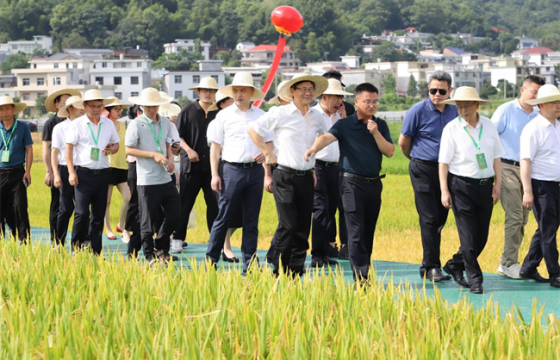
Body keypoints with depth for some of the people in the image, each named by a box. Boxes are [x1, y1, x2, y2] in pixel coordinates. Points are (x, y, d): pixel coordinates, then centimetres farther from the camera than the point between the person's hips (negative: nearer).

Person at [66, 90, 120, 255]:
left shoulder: (108, 124, 10)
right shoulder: (77, 124, -1)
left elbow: (116, 144, 19)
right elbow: (69, 148, -2)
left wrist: (112, 149, -6)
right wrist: (71, 172, -8)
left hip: (103, 173, 4)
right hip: (83, 173, -4)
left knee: (99, 214, 6)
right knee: (82, 212, -10)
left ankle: (95, 252, 11)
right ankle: (76, 248, 1)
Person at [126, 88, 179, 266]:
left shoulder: (166, 123, 10)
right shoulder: (136, 124, -7)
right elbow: (129, 150, -9)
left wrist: (170, 159, -1)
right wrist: (153, 155, -16)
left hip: (165, 178, 5)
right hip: (147, 180, -5)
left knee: (174, 215, 6)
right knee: (148, 221, 2)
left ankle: (160, 248, 26)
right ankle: (150, 256, 15)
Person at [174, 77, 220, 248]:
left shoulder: (217, 113, 7)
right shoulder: (188, 110, 1)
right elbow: (178, 135, 1)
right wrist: (188, 150, -11)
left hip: (212, 165, 2)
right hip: (192, 164, -2)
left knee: (214, 204, 1)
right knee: (185, 204, 3)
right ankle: (178, 238, 11)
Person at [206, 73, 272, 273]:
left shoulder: (261, 116, 9)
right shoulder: (224, 115, 5)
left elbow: (269, 142, 15)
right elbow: (215, 146, 5)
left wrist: (265, 153, -8)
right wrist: (214, 174, -2)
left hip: (255, 170, 2)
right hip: (232, 169, -2)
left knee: (251, 220, 6)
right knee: (224, 217, -2)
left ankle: (249, 264, 11)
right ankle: (211, 260, 7)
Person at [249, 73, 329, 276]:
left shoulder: (316, 116, 10)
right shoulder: (280, 114, -4)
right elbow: (253, 130, 4)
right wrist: (268, 153, 1)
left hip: (306, 177, 5)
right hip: (285, 177, -5)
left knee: (303, 227, 4)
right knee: (288, 225, -12)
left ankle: (296, 273, 13)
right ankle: (279, 273, -4)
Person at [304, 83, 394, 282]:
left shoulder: (380, 125, 11)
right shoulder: (345, 124, -3)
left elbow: (390, 151, 3)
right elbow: (327, 137, -20)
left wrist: (375, 133, -11)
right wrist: (314, 148, -42)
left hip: (374, 183, 4)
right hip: (352, 183, -4)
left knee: (369, 232, 8)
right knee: (356, 232, -10)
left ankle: (365, 273, 17)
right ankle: (360, 278, -14)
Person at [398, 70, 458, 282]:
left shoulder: (455, 112, 5)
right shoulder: (418, 111, -7)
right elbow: (403, 142, 3)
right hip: (423, 170, -4)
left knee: (440, 219, 9)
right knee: (429, 219, -8)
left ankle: (428, 265, 21)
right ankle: (432, 267, -6)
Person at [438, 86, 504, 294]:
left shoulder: (488, 125, 6)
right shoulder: (451, 129, -4)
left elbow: (496, 156, 11)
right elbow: (443, 161, -4)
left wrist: (498, 184, 5)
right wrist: (444, 190, -9)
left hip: (485, 185, 4)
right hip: (461, 185, -4)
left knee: (481, 236, 7)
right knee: (468, 236, -6)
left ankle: (455, 266, 27)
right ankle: (474, 279, 1)